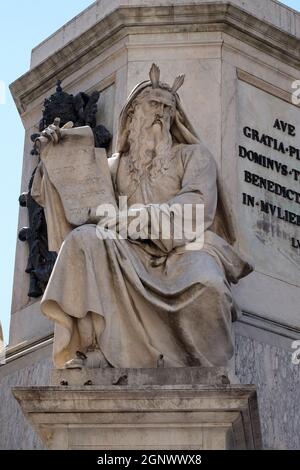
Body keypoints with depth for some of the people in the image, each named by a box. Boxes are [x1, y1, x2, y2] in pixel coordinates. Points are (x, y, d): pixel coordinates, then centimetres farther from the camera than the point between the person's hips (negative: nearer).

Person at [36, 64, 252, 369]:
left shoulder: (193, 155, 17)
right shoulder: (118, 165, 26)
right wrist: (58, 147, 17)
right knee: (85, 239, -28)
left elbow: (199, 203, -1)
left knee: (205, 284, -40)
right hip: (137, 250, 3)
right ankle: (86, 349, -38)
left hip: (186, 246, -3)